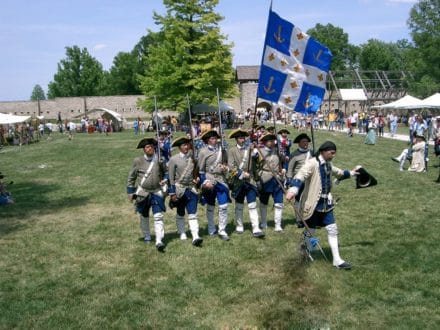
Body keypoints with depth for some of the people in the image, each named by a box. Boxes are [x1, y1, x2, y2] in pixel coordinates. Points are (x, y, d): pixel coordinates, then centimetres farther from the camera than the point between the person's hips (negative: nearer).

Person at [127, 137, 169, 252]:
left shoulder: (159, 160, -2)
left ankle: (159, 241, -12)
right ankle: (147, 236, 36)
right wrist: (130, 192, 4)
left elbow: (166, 172, 15)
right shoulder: (138, 161, -4)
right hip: (142, 193, 1)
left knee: (158, 217, -11)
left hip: (157, 192, -1)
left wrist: (165, 180, -5)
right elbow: (131, 177, 4)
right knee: (144, 216, 15)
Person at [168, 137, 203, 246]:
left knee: (193, 214, -6)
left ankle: (195, 237, -12)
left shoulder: (193, 158, 4)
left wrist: (197, 179, -3)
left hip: (191, 189, 2)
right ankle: (182, 233, 29)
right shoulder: (174, 159, -6)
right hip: (179, 190, -2)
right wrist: (172, 193, -7)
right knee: (180, 214, 13)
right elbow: (171, 177, -5)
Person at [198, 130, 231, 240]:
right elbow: (201, 169, -2)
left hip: (221, 179, 3)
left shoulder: (221, 149, 7)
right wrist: (204, 182, -12)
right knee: (210, 206, 11)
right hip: (210, 180, -2)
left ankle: (222, 231, 3)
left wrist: (225, 167, 0)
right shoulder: (203, 152, -4)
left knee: (223, 206, -5)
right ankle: (211, 230, 25)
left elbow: (225, 162, 22)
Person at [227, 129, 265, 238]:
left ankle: (256, 229, -6)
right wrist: (242, 174, -13)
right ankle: (239, 226, 26)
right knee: (239, 206, 12)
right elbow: (231, 167, -7)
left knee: (252, 205, -4)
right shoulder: (232, 151, 0)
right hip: (238, 182, -1)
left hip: (250, 181, 1)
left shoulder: (250, 149, 6)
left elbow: (255, 164, -3)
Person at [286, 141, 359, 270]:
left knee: (332, 229, 6)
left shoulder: (328, 164, 9)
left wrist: (351, 173, 45)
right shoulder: (312, 163, -19)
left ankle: (337, 260, 14)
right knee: (310, 231, 8)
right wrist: (293, 190, -52)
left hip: (326, 204, 7)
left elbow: (338, 172, 32)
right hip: (312, 204, -7)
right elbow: (301, 175, -36)